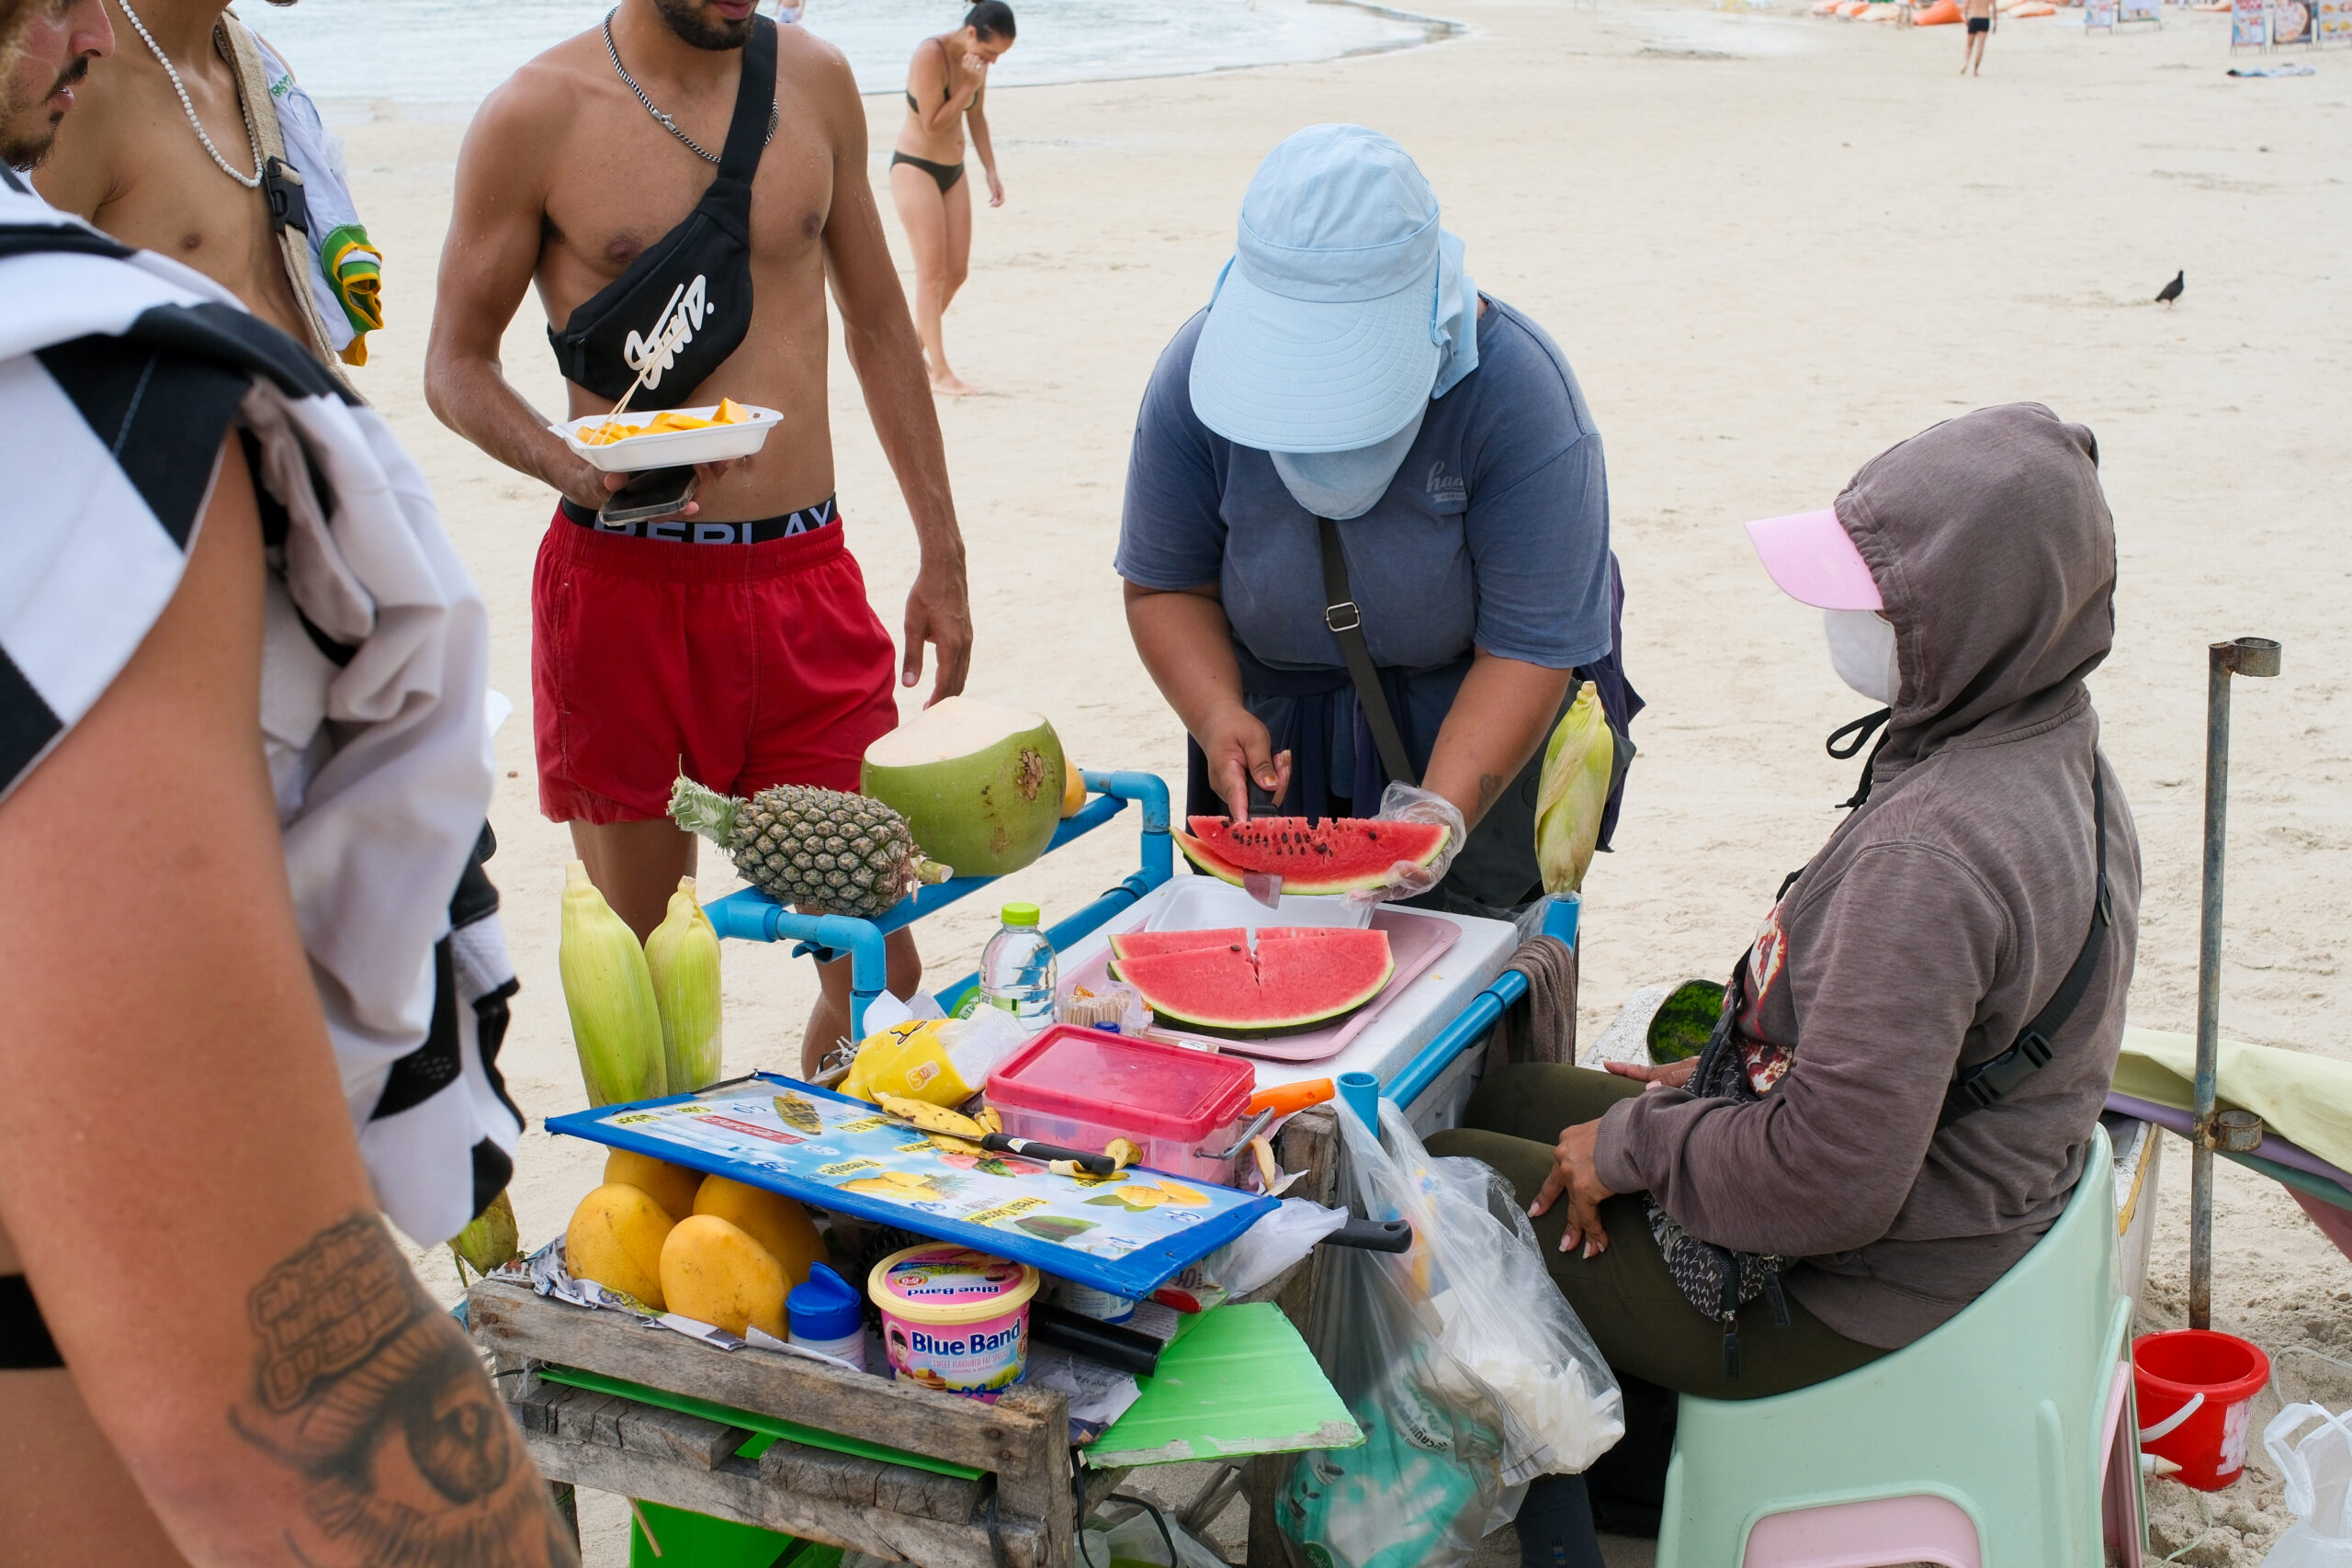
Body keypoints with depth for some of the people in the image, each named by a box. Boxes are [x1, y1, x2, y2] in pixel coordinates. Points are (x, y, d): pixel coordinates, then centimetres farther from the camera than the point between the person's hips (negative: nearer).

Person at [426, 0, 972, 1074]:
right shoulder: (535, 115, -3)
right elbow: (455, 362, 3)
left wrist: (941, 555, 15)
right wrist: (572, 466, -19)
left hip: (805, 576, 3)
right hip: (624, 582, -3)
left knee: (877, 962, 0)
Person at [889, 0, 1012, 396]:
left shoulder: (976, 57, 2)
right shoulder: (931, 54, -20)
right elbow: (933, 124, -19)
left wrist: (991, 171, 10)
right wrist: (968, 87, -22)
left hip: (953, 171, 8)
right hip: (915, 167, -7)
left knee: (957, 272, 5)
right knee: (933, 271, -10)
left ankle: (915, 343, 25)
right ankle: (939, 371, -8)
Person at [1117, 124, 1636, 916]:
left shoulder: (1517, 393, -26)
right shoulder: (1196, 376, -17)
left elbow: (1528, 648, -25)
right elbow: (1165, 585, -7)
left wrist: (1443, 811, -37)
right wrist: (1217, 717, -25)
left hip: (1478, 730, -2)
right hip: (1279, 738, 3)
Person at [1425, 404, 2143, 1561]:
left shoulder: (1931, 847, -33)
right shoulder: (2051, 756, -2)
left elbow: (1829, 1182, -32)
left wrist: (1634, 1144, -17)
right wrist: (1730, 1071, 10)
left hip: (1835, 1310, -10)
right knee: (1504, 1095, 19)